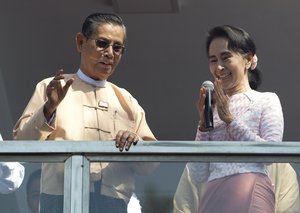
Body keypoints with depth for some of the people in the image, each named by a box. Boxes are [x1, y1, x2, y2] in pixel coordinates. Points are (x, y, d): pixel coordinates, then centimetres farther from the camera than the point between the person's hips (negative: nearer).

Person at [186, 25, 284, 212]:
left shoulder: (266, 101, 9)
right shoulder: (212, 110, 17)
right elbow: (198, 176, 9)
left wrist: (229, 119, -3)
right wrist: (204, 124, 1)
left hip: (249, 192, -4)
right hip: (213, 194, 4)